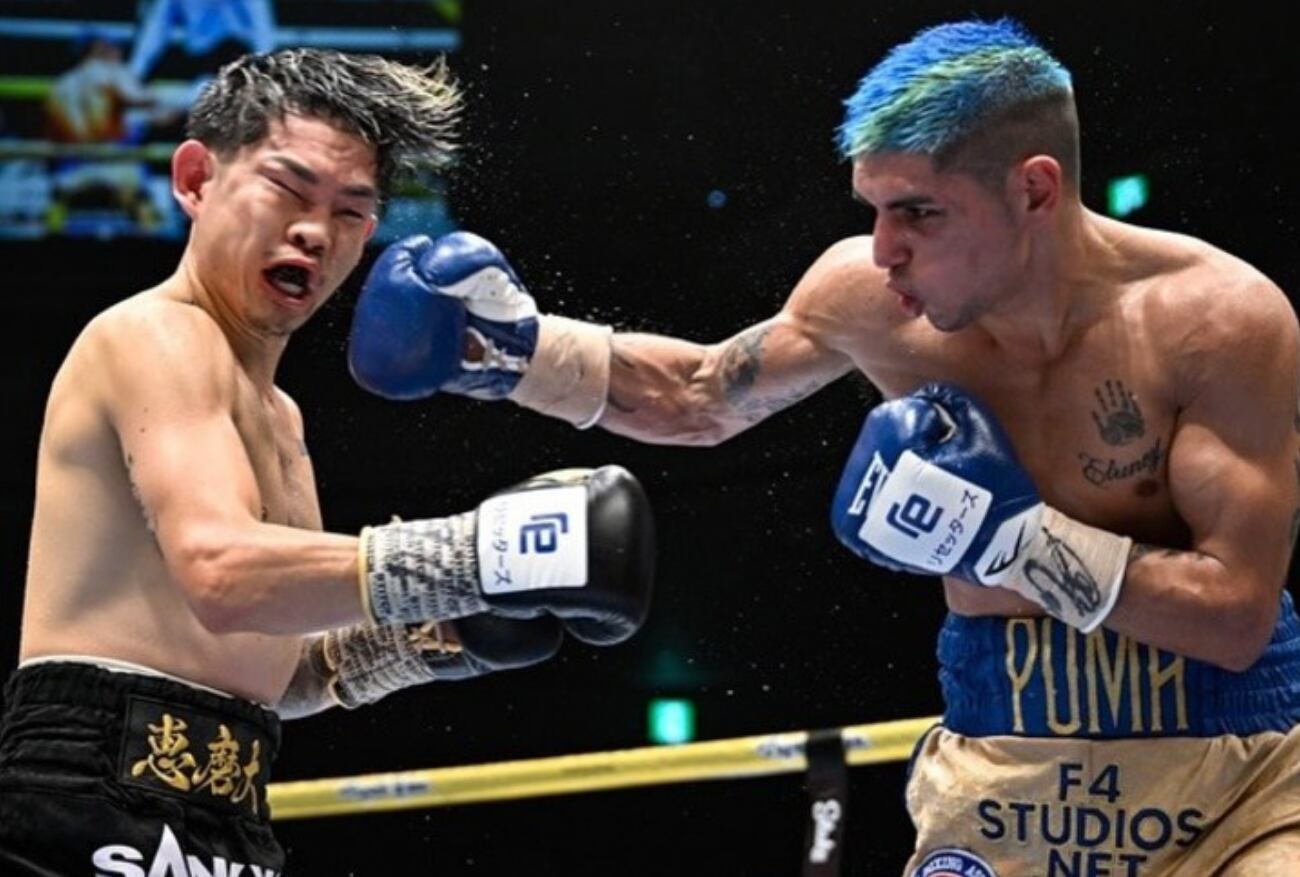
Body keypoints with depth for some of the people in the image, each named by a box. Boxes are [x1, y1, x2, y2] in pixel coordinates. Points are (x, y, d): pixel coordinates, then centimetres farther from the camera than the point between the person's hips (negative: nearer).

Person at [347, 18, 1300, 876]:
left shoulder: (1219, 317, -18)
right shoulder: (867, 295, -7)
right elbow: (701, 395, 14)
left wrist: (1013, 534, -24)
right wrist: (516, 350, 1)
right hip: (1003, 777, 3)